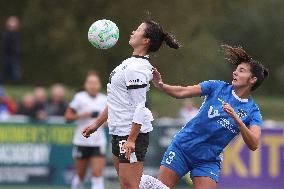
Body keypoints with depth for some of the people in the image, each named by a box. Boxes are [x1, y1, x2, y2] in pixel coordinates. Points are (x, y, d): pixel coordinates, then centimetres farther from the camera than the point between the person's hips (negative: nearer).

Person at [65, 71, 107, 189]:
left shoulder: (104, 100, 4)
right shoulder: (80, 98, -4)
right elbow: (68, 116, -1)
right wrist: (81, 115, -17)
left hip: (98, 142, 1)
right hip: (81, 141, -1)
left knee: (97, 174, -12)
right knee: (80, 175, 10)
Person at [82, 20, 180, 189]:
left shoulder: (138, 68, -18)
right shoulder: (131, 63, 13)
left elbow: (140, 108, -21)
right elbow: (116, 102, 22)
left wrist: (131, 139, -24)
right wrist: (97, 124, 25)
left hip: (133, 132, -10)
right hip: (120, 131, 10)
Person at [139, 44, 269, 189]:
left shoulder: (252, 111, -5)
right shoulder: (218, 87, -2)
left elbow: (253, 145, -20)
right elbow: (181, 92, -6)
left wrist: (235, 117, -32)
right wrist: (161, 86, -25)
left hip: (208, 161, 0)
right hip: (182, 147, 0)